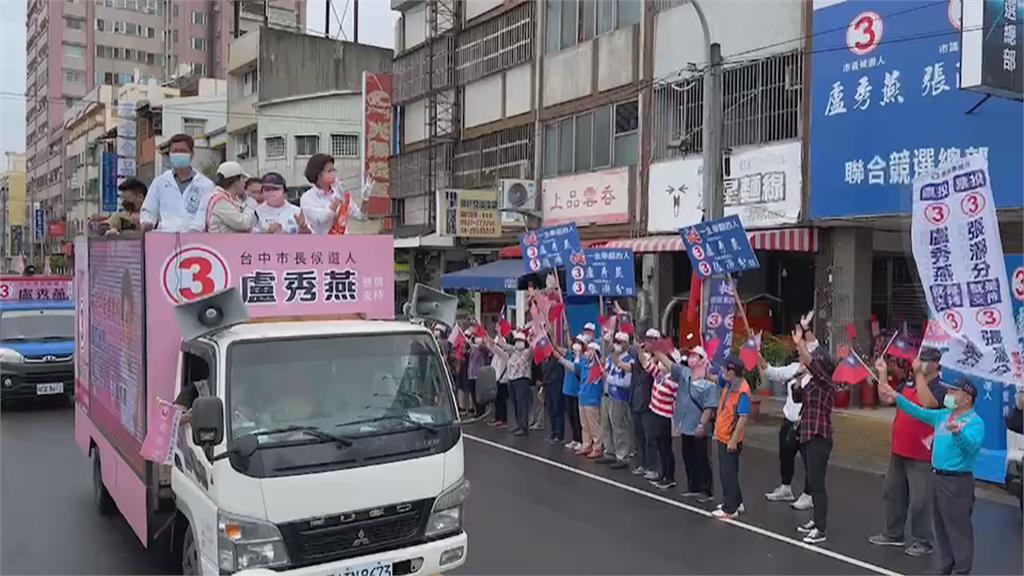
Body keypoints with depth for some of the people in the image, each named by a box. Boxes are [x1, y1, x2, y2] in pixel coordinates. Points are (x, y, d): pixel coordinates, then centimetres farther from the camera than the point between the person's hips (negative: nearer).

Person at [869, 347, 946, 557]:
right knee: (893, 493, 17)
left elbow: (927, 403, -33)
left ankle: (923, 542, 15)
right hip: (898, 451, 8)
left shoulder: (940, 389, -13)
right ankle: (893, 534, 31)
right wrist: (883, 372, 7)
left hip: (921, 456, -7)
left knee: (920, 501, 1)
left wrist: (919, 374, -29)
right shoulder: (908, 384, 7)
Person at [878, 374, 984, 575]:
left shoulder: (975, 422, -13)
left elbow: (971, 444, -31)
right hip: (938, 476, 8)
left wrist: (957, 432, -51)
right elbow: (918, 412, 19)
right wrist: (896, 396, 10)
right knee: (940, 526, 16)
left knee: (959, 528, -2)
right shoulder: (942, 415, 10)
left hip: (958, 481, -8)